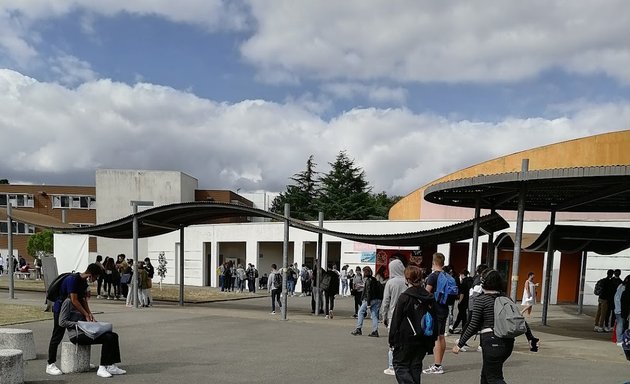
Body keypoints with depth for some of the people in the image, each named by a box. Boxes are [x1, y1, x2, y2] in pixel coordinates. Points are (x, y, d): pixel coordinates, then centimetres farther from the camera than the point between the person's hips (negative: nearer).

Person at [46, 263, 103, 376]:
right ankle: (50, 365, 2)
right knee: (57, 337, -5)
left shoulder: (84, 282, 2)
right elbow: (74, 301, -28)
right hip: (60, 309, -9)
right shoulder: (73, 280, -26)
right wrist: (86, 314, -23)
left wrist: (89, 313, -4)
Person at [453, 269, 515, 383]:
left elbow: (473, 326, -11)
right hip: (508, 341, 7)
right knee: (486, 374, 20)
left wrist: (460, 344, -5)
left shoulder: (481, 299, -8)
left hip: (492, 341, -7)